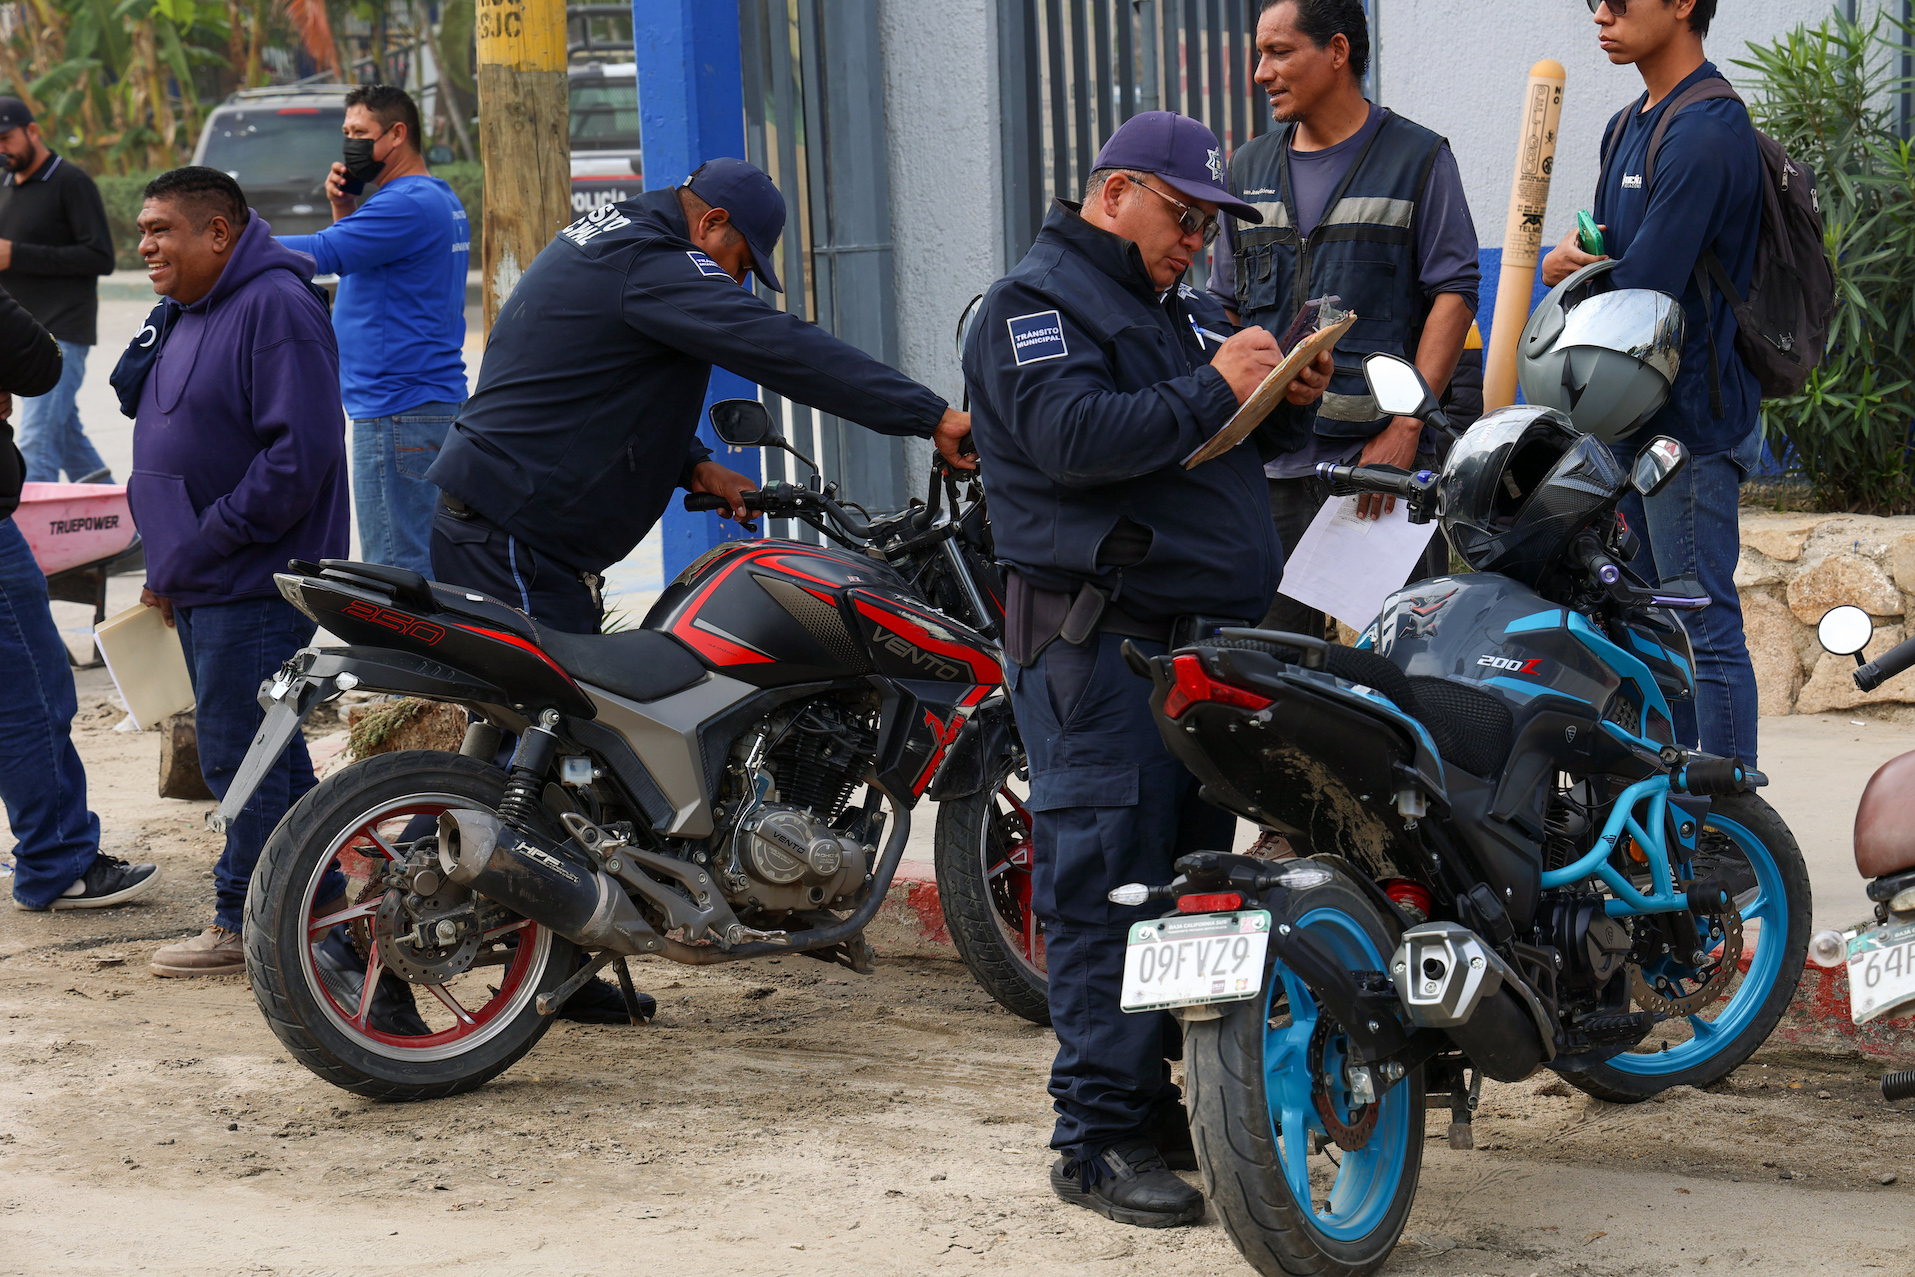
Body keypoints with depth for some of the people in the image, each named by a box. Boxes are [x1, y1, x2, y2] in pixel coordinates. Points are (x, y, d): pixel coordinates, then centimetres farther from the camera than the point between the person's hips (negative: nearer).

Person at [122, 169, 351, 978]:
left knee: (240, 755, -6)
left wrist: (196, 553, -19)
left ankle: (250, 922, 2)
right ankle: (321, 902, 23)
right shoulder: (181, 316, 16)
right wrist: (166, 563, 10)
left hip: (255, 584, -10)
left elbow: (297, 456, -23)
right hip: (202, 589, 10)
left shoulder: (276, 309, -15)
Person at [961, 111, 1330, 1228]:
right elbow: (1072, 437, -22)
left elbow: (1205, 447, 31)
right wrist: (1214, 390, -19)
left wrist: (1279, 398, 12)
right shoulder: (1038, 301, -6)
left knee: (1185, 886, 11)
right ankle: (1099, 1137, -9)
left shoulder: (1162, 308, 24)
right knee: (1109, 889, -11)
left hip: (1204, 636, 10)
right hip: (1105, 643, -10)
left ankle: (1158, 1111, 18)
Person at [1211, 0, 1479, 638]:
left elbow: (1455, 294, -4)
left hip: (1384, 454, -4)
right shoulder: (1249, 168, 17)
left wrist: (1404, 428, -13)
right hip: (1274, 461, 5)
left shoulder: (1417, 159, 2)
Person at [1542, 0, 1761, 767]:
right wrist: (1568, 257, -5)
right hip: (1635, 416, 10)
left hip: (1692, 421, -10)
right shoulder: (1629, 126, 15)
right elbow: (1610, 254, 18)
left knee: (1705, 628, -7)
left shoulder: (1705, 134, -18)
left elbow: (1645, 286, -22)